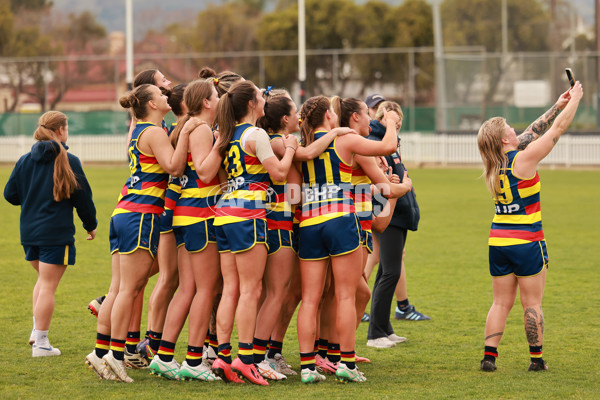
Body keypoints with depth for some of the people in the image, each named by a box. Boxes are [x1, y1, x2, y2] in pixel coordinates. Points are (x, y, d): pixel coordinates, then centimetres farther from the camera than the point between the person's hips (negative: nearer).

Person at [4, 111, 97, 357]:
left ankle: (37, 329, 14)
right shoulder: (68, 161, -10)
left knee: (43, 279, 24)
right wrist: (90, 225, 11)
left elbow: (10, 194, 9)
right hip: (56, 233, -5)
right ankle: (41, 342, -2)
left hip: (29, 233, 5)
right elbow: (83, 197, -5)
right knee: (48, 286, -2)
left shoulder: (25, 161, 4)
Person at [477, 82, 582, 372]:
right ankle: (536, 359, 6)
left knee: (501, 302, 8)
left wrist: (558, 106, 21)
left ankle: (489, 356, -1)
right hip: (527, 242, -6)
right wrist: (575, 98, 8)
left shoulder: (495, 164, 6)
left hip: (498, 241, 6)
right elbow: (557, 129, -5)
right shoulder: (523, 159, -13)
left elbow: (533, 132, 16)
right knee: (532, 303, 2)